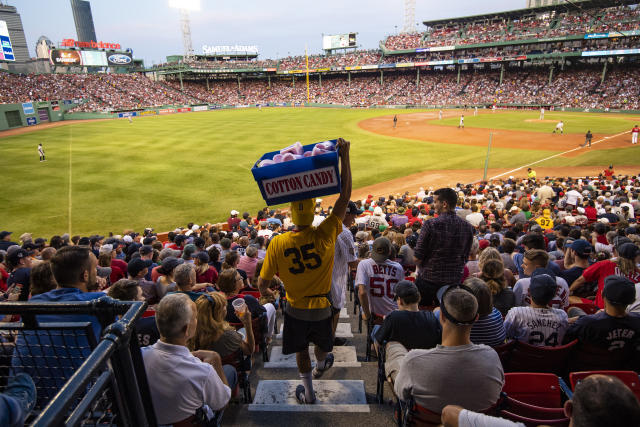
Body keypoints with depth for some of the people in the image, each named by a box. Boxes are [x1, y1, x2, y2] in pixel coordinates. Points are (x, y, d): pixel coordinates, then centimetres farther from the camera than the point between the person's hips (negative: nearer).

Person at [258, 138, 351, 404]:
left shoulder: (277, 244, -21)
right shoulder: (326, 236, -24)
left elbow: (263, 282, -10)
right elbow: (345, 195, -19)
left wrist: (266, 291, 15)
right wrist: (344, 156, -18)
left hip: (296, 310, 0)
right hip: (322, 307, 1)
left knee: (301, 350, 24)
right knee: (322, 343, 30)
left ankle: (308, 392, 43)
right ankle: (321, 365, 62)